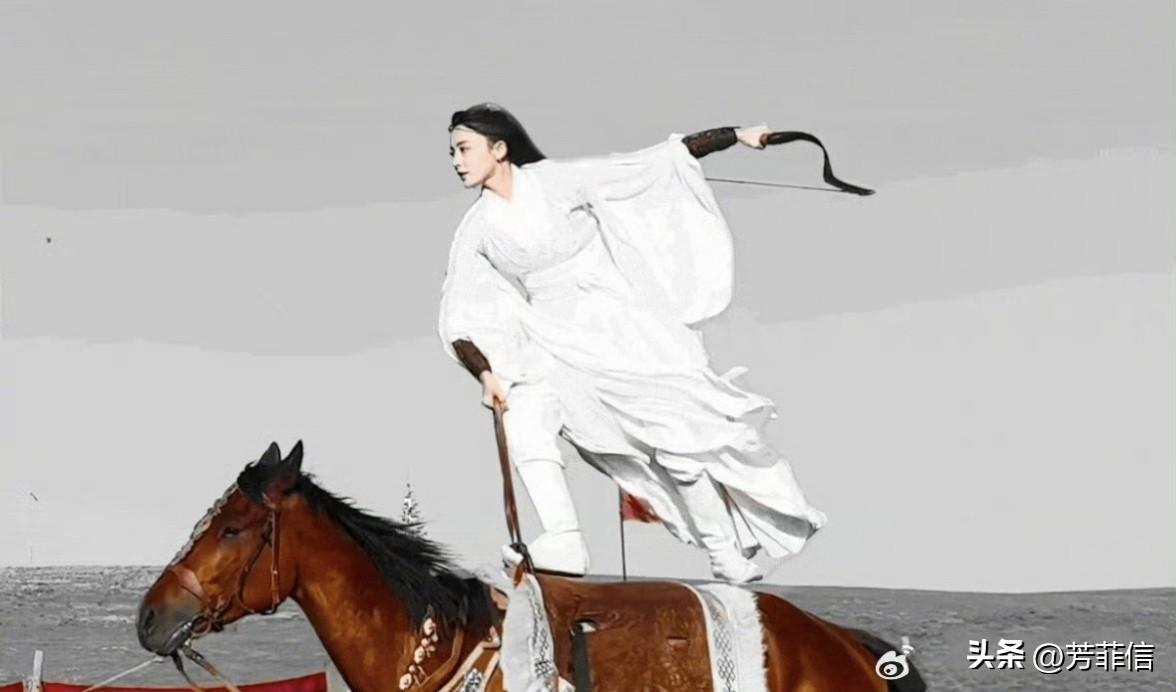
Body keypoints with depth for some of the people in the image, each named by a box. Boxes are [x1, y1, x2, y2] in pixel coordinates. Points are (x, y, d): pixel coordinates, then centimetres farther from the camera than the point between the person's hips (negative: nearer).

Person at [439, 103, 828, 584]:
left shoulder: (557, 182, -9)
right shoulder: (477, 231, 0)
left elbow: (654, 164, -7)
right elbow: (459, 322, -1)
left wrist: (735, 136, -10)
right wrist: (486, 374, -18)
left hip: (618, 327, -3)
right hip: (555, 347, 3)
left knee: (674, 437, -5)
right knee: (523, 418, -24)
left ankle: (727, 554, 9)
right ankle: (564, 543, -27)